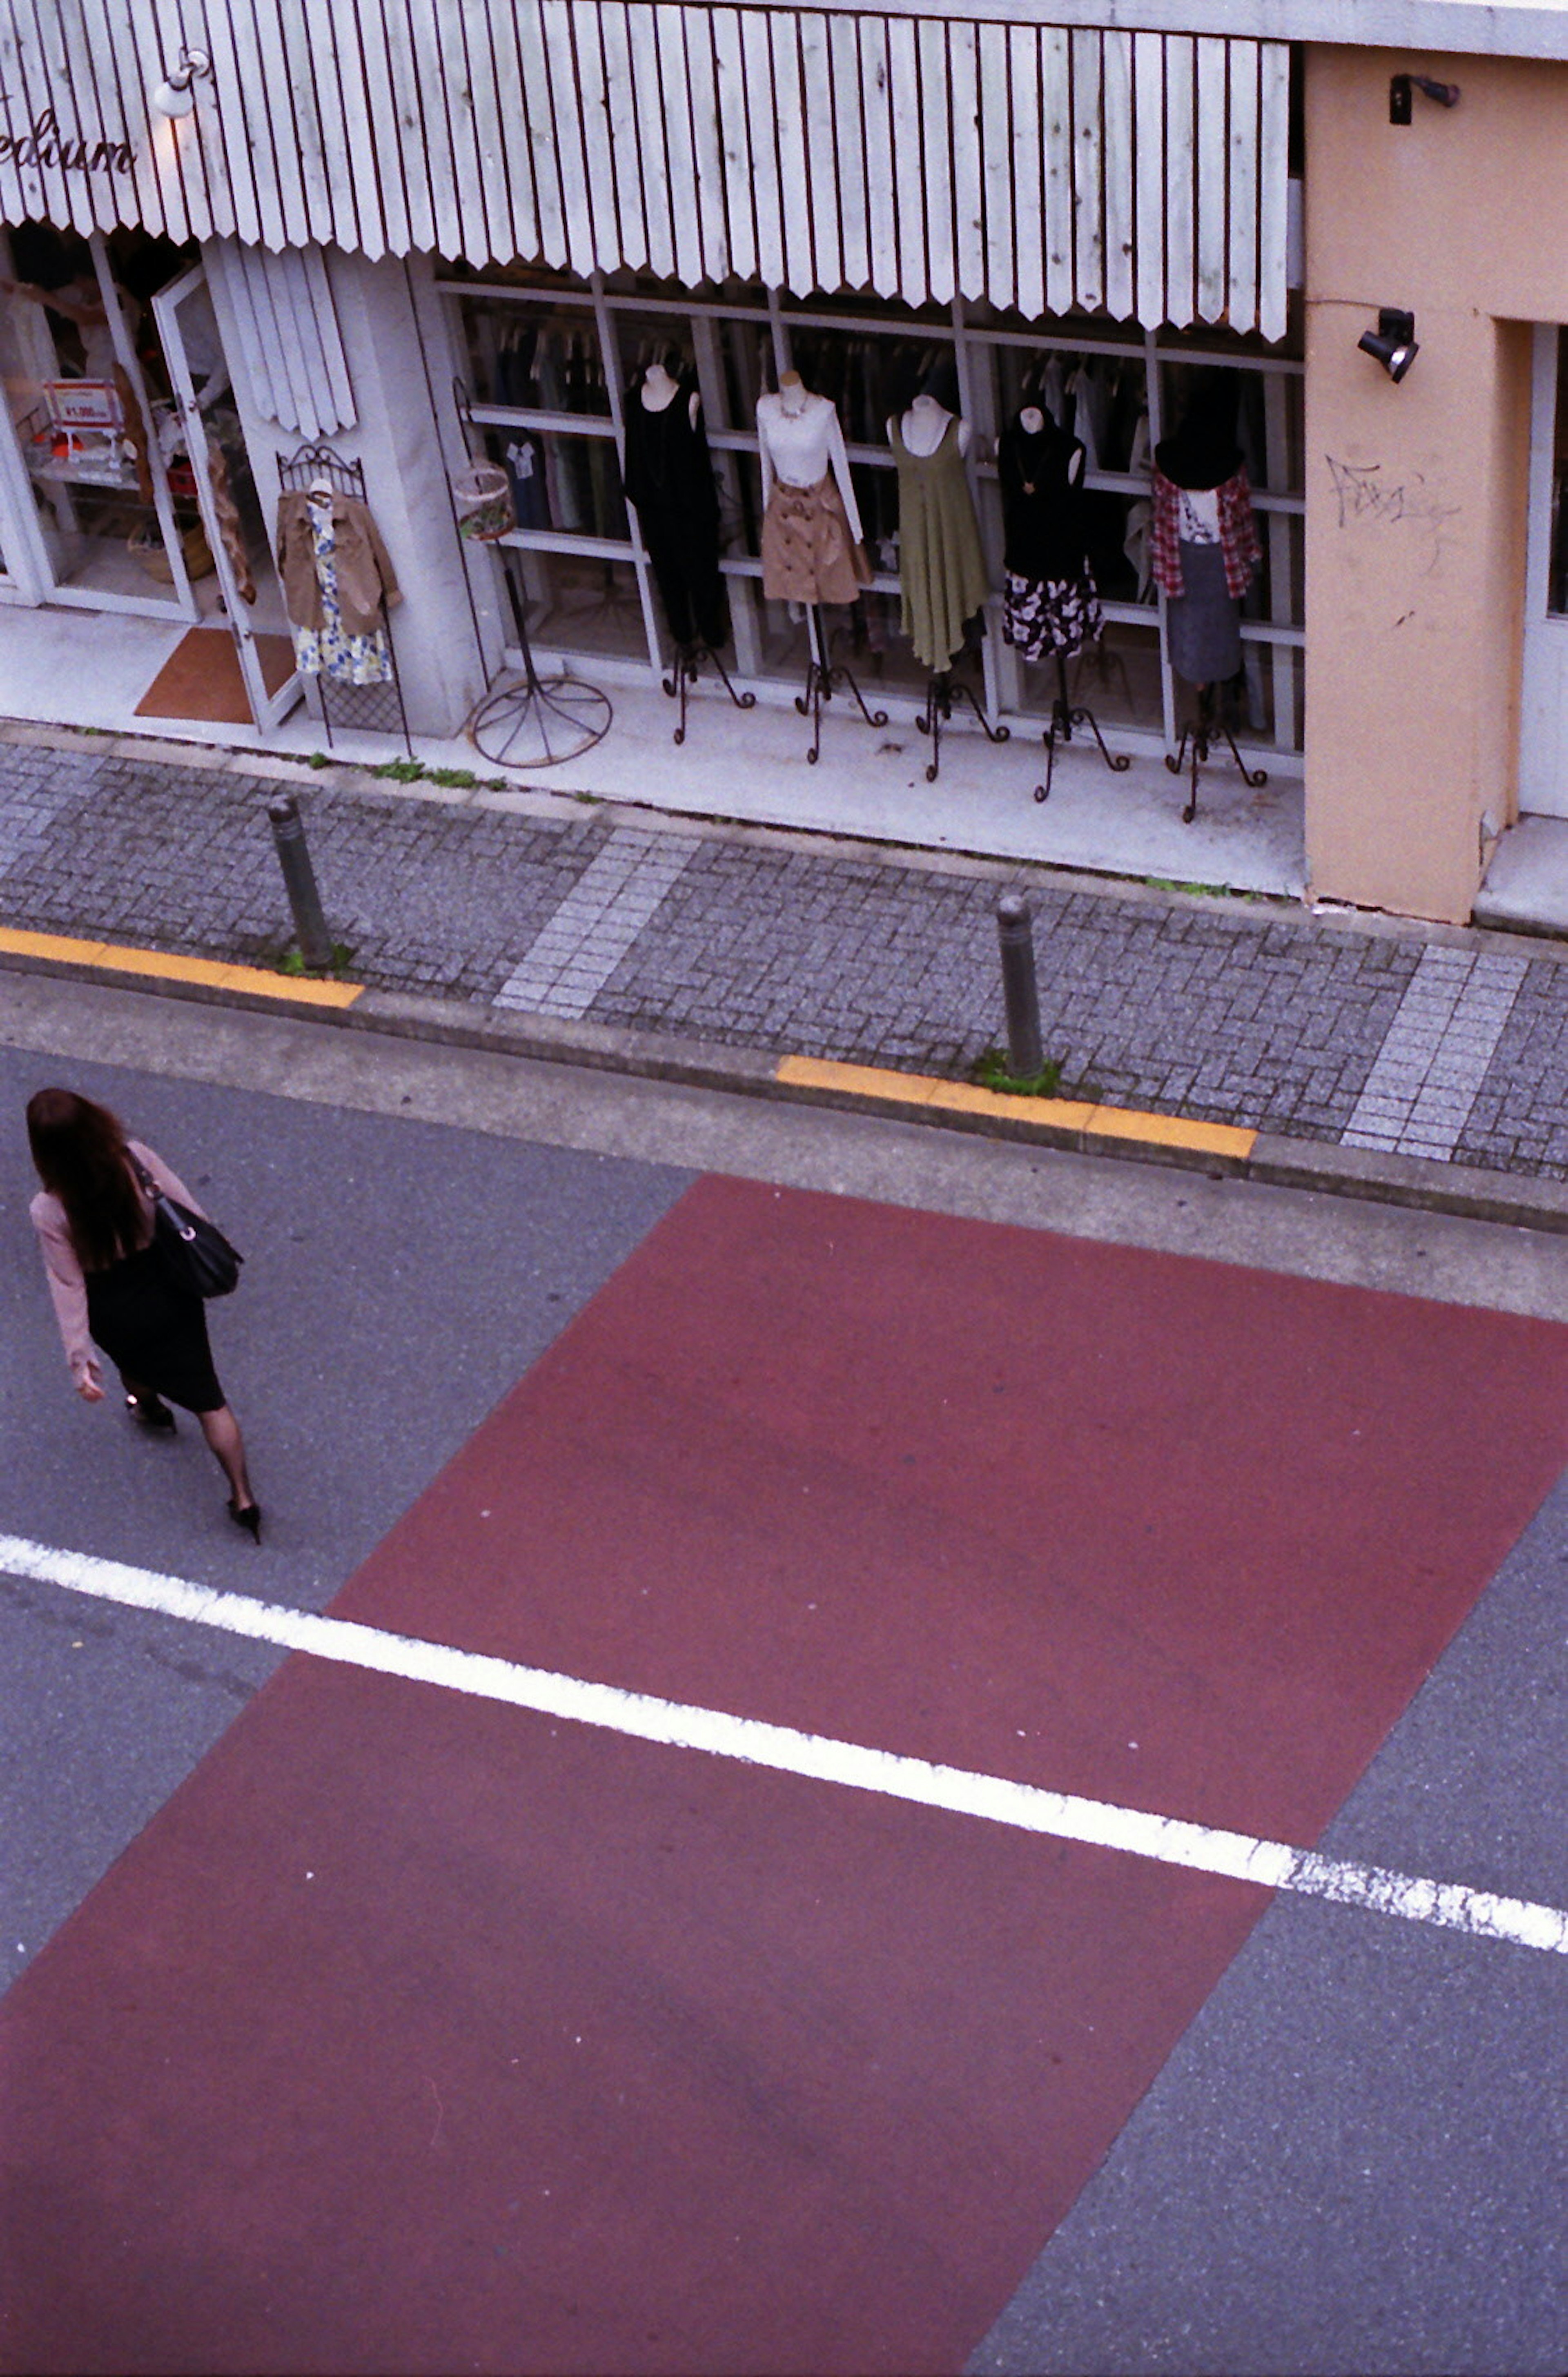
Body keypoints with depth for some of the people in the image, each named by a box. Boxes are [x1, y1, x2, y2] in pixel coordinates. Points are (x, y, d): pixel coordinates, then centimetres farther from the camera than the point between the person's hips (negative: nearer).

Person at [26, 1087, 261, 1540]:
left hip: (117, 1314, -1)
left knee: (134, 1363, 37)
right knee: (208, 1399, 13)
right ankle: (243, 1498, 18)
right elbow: (189, 1216, -11)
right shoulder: (137, 1159, -23)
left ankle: (149, 1407, 68)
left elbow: (69, 1286, -21)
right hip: (173, 1294, 1)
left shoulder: (49, 1211, -28)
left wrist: (80, 1361, -12)